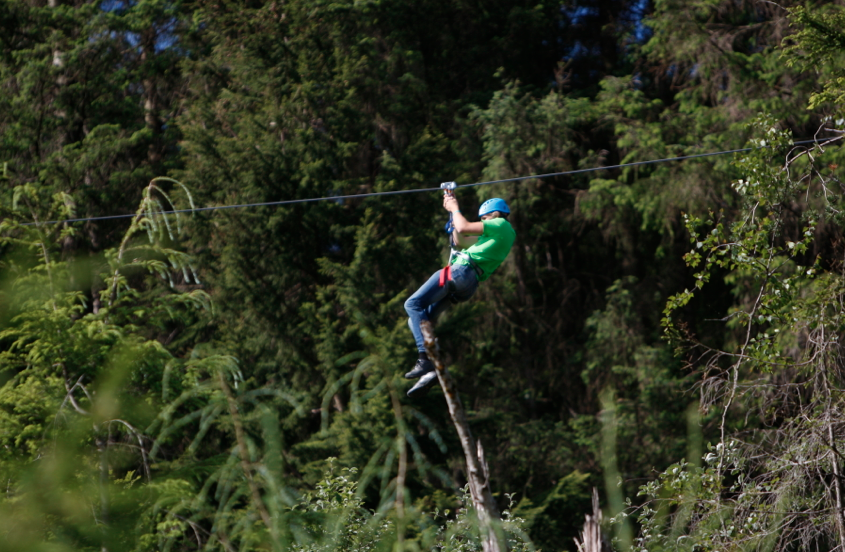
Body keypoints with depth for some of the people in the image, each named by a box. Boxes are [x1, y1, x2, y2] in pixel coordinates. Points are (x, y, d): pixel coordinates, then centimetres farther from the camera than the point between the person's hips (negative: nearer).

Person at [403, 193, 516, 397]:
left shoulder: (502, 225, 5)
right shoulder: (496, 236, 33)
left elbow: (464, 228, -5)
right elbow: (460, 241, 35)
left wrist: (455, 209, 13)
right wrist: (452, 210, 34)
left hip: (461, 270, -10)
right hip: (465, 288, 10)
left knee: (413, 304, -17)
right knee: (415, 320, 6)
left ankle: (426, 358, -29)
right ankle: (429, 371, -8)